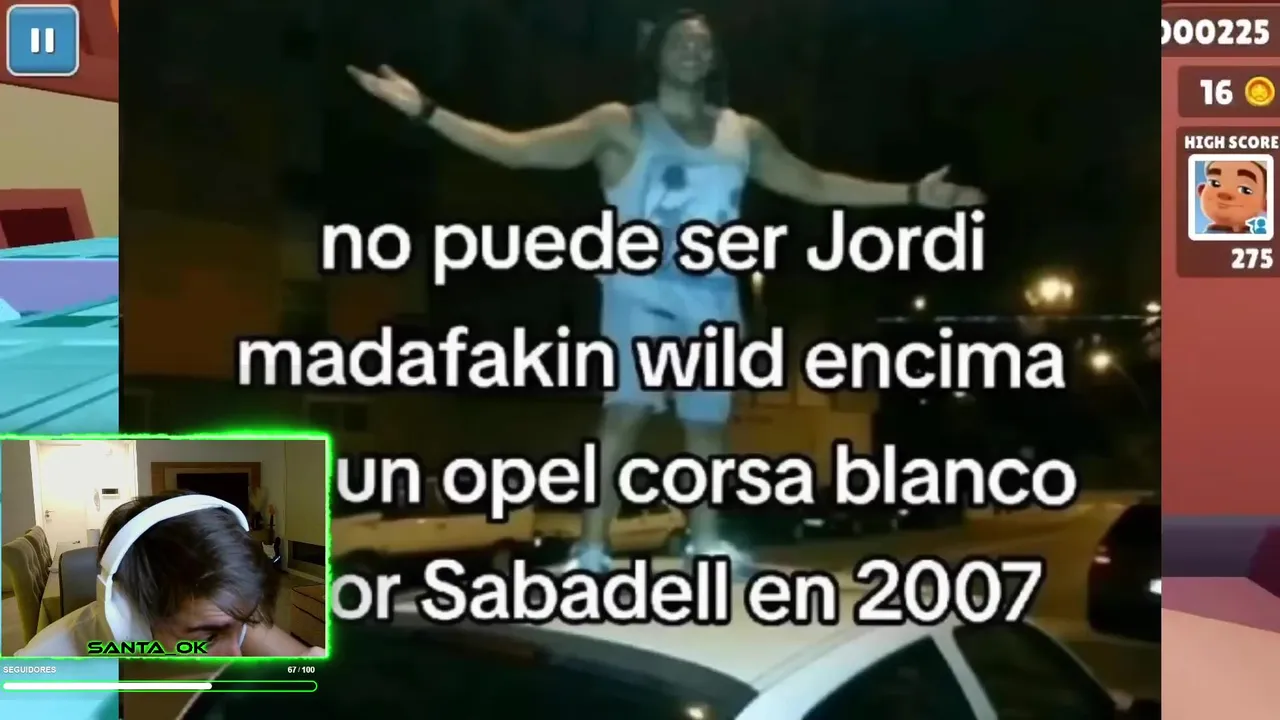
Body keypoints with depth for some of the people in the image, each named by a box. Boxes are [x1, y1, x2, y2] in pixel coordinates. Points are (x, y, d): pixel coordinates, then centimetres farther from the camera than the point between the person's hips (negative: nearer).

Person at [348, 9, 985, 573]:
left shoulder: (745, 134, 11)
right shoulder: (621, 125, -3)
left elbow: (816, 185, 19)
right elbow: (519, 149, -11)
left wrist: (913, 194, 18)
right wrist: (425, 110, -20)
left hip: (714, 301, 5)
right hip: (643, 294, -5)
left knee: (708, 422, 12)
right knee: (626, 411, -18)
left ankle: (705, 542, 29)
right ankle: (592, 550, -12)